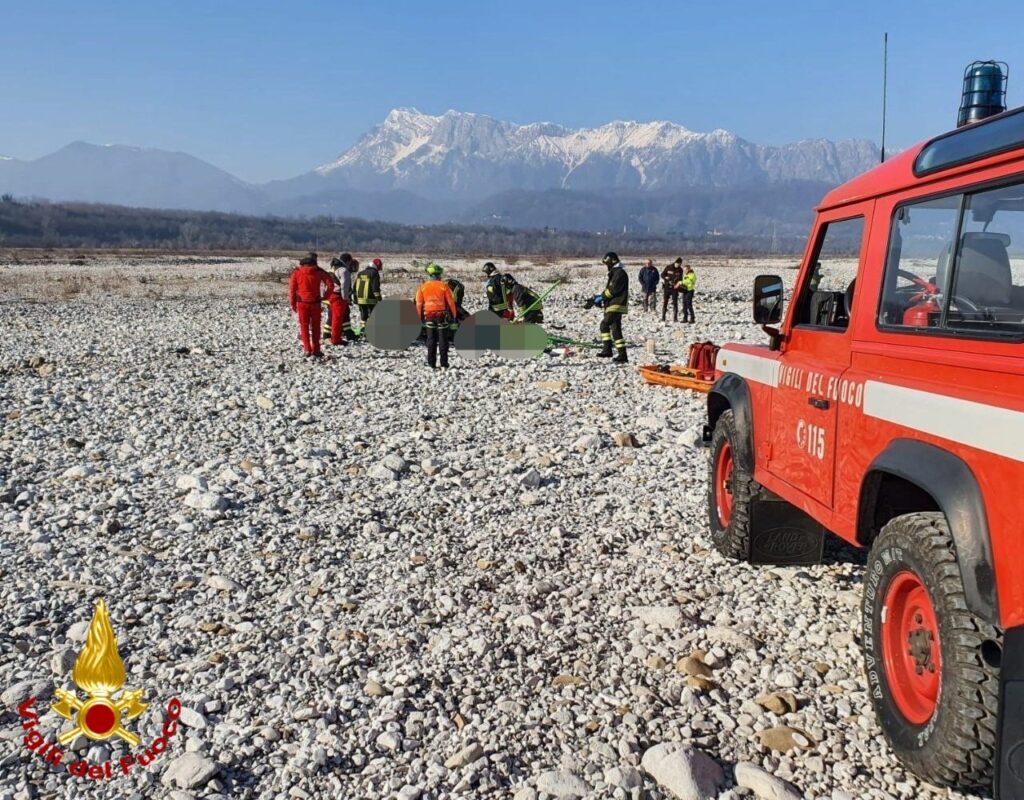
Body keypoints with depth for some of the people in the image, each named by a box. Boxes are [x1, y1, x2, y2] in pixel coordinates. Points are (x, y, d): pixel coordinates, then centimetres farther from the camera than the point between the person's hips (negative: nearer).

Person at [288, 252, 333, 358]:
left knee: (304, 326, 8)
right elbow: (330, 284, -3)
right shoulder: (319, 272, -1)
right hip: (315, 303, 0)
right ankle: (316, 350, 10)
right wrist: (324, 296, 7)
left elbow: (292, 289, -1)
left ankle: (307, 349, -1)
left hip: (302, 303, 0)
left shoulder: (297, 273, -1)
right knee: (315, 326, 10)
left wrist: (292, 304, 6)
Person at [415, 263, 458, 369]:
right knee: (443, 341, 4)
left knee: (431, 340, 9)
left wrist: (421, 317, 13)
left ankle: (431, 364, 9)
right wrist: (454, 315, 3)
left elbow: (419, 303, 3)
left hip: (429, 316, 2)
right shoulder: (444, 286, -8)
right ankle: (444, 364, 3)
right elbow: (451, 302, -6)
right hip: (442, 316, -2)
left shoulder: (423, 287, 0)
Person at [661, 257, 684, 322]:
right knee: (664, 302, 3)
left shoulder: (680, 270, 1)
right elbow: (662, 274, 2)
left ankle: (675, 318, 2)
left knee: (675, 303, -2)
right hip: (666, 287, -1)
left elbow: (680, 278, 4)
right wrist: (667, 279, -16)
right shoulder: (668, 267, -3)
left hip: (675, 288, 1)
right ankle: (663, 318, 10)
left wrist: (678, 283, -17)